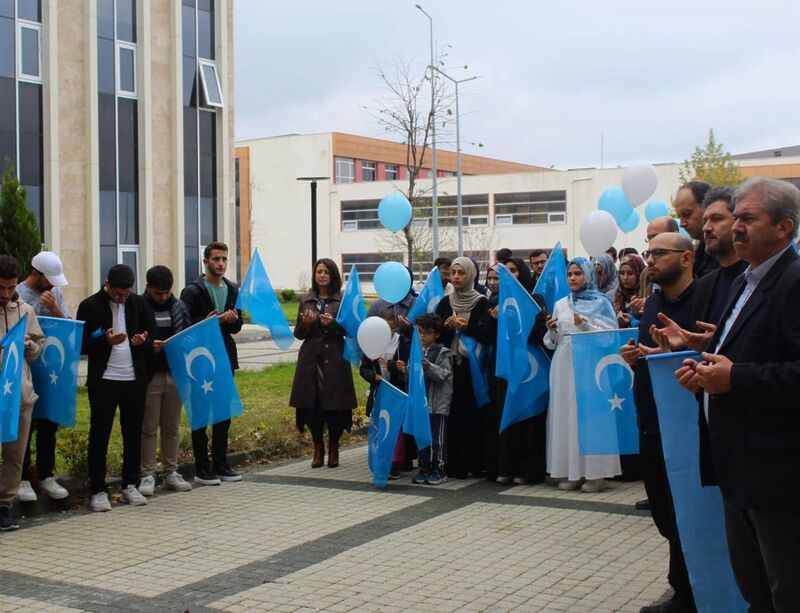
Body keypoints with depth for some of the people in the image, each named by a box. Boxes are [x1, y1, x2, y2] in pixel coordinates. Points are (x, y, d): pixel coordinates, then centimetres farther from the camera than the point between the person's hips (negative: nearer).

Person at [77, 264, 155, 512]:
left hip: (134, 379, 3)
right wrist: (106, 341, -19)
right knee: (99, 435, 1)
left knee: (133, 434, 8)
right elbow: (81, 344, -2)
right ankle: (98, 490, 8)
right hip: (103, 380, -3)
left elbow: (153, 336, 12)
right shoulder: (90, 306, -2)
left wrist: (143, 341, -11)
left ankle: (130, 485, 20)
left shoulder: (139, 303, 7)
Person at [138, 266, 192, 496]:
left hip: (175, 374, 4)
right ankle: (147, 475, 9)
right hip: (149, 376, -4)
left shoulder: (179, 307, 8)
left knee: (171, 427, 10)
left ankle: (171, 473, 18)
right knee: (148, 428, 2)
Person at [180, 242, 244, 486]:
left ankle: (220, 465, 18)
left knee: (224, 414, 9)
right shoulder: (192, 291, -5)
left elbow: (237, 326, 11)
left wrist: (232, 320, -11)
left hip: (225, 358, 6)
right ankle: (202, 469, 7)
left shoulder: (233, 290, 11)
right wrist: (213, 320, -24)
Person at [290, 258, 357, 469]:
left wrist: (333, 324, -17)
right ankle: (318, 449, 17)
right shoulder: (305, 300, 10)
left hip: (335, 359, -2)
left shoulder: (343, 300, 3)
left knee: (335, 406, -1)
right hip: (311, 360, 2)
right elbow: (297, 333, 9)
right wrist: (305, 324, -11)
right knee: (312, 405, 2)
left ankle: (333, 449, 15)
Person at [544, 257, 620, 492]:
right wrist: (552, 330, -5)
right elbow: (552, 342, 16)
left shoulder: (601, 303, 5)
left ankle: (595, 473, -4)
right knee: (565, 413, 0)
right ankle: (570, 472, 5)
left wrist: (584, 325, -15)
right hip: (564, 365, 4)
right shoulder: (561, 304, 16)